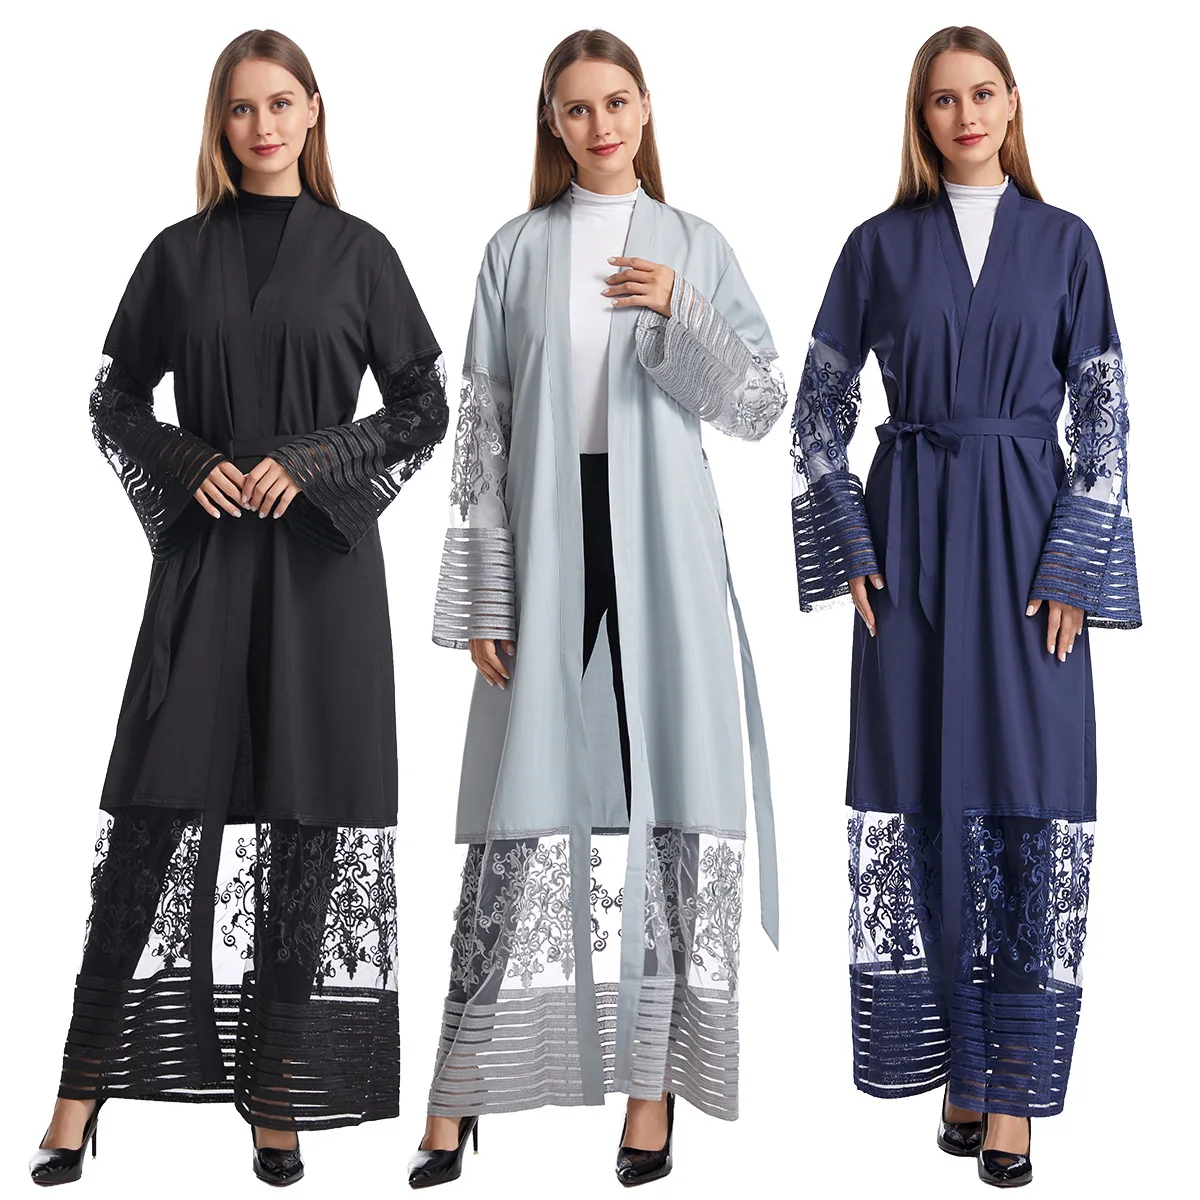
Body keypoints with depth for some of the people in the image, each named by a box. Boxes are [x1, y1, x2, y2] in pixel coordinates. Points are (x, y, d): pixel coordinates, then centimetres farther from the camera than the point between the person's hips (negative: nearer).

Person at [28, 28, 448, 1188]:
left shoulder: (358, 253, 5)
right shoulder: (179, 253, 9)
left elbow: (425, 408, 4)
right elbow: (114, 401, 12)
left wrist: (308, 464, -9)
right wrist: (189, 466, -6)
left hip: (321, 562, 0)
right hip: (203, 557, 1)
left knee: (307, 825, 1)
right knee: (154, 812, -2)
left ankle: (276, 1096, 12)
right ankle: (82, 1095, 7)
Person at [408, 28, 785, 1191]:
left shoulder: (696, 248, 10)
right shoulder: (516, 251, 8)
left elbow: (760, 407, 5)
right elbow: (480, 433, 5)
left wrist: (681, 314, -10)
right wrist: (483, 599, -1)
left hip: (661, 560, 1)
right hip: (548, 555, 0)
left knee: (666, 798, 0)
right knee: (527, 808, -3)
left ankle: (652, 1083, 9)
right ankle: (457, 1099, 5)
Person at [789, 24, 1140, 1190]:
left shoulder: (1062, 242, 6)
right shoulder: (880, 246, 6)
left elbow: (1104, 415, 3)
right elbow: (818, 408, 9)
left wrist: (1071, 568, -6)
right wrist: (848, 548, -1)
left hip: (1028, 536, 0)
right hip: (912, 536, 1)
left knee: (1034, 809, -3)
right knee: (928, 804, 3)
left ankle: (1012, 1090, 5)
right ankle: (960, 1068, 16)